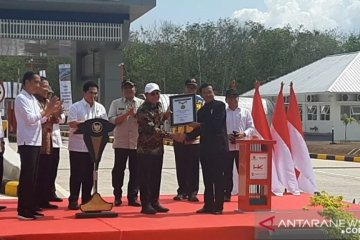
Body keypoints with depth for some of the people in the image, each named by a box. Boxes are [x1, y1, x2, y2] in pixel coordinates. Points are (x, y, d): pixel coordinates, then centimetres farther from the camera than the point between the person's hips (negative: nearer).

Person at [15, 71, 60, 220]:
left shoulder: (33, 99, 17)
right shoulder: (21, 98, -10)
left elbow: (39, 119, 17)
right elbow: (30, 119, -19)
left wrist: (51, 111, 4)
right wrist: (47, 110, -15)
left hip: (35, 142, 9)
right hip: (27, 142, -9)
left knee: (33, 176, 10)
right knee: (27, 176, -8)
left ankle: (31, 208, 16)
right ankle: (23, 211, -4)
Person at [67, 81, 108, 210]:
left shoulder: (100, 108, 10)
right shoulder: (75, 107, -4)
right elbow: (71, 123, -16)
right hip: (77, 147, -4)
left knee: (89, 175, 9)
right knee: (76, 175, 1)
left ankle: (86, 200, 18)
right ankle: (73, 200, 8)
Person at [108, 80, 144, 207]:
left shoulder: (142, 103, 7)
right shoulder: (116, 103, 6)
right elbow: (112, 120, -5)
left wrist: (135, 114, -15)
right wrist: (126, 114, -14)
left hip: (137, 142, 1)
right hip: (120, 142, 0)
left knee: (135, 171, 3)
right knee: (118, 169, 3)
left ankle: (133, 197, 11)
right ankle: (117, 196, 13)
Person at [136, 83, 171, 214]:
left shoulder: (159, 105, 10)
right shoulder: (143, 110, -16)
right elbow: (152, 129, -25)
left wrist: (165, 116, 5)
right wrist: (170, 135, -31)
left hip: (158, 148, 8)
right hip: (146, 148, -8)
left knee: (156, 177, 12)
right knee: (145, 178, -1)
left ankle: (155, 202, 20)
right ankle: (146, 205, 4)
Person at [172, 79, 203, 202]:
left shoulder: (200, 101, 7)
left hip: (195, 138, -1)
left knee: (193, 168, 1)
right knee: (181, 168, 6)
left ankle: (192, 193, 6)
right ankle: (182, 191, 15)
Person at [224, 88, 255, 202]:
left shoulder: (245, 112, 8)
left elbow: (251, 127, 5)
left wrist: (244, 134, -13)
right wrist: (226, 135, -13)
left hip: (242, 146, 0)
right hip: (226, 146, 0)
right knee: (227, 172, 4)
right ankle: (227, 194, 10)